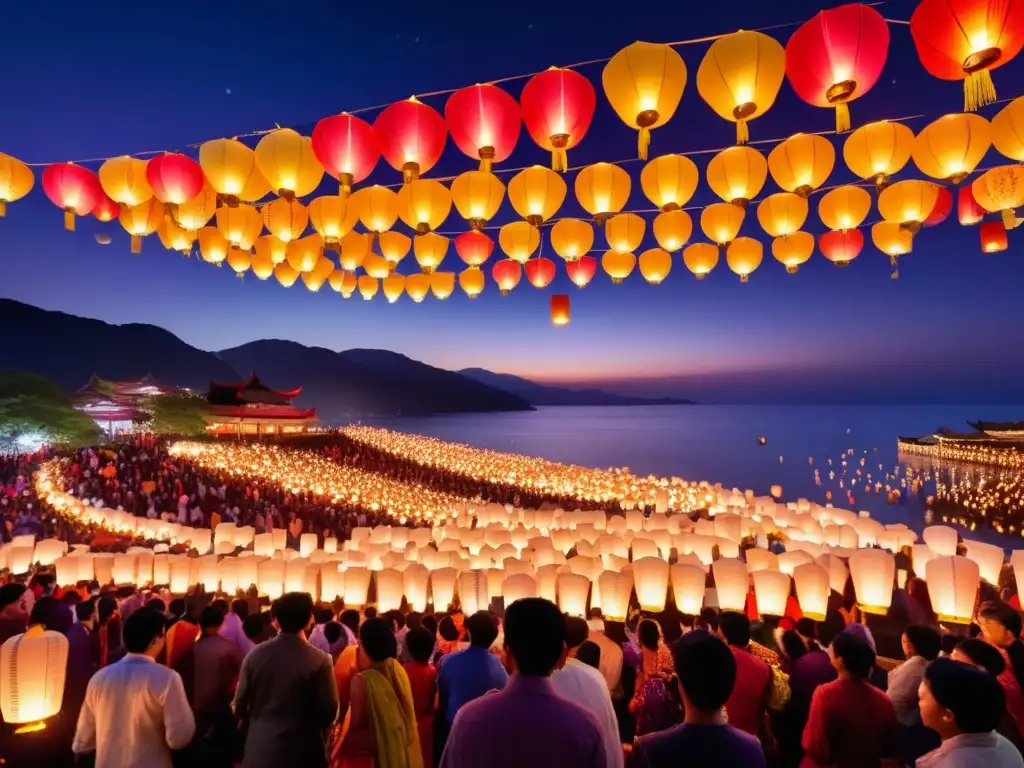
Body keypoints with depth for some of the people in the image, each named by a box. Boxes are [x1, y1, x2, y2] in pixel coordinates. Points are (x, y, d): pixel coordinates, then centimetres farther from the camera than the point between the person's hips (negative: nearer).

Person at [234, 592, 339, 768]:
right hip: (301, 750, -3)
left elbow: (240, 704, 2)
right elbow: (329, 711, -11)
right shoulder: (319, 660, -17)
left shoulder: (255, 654, -7)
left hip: (259, 748, 3)